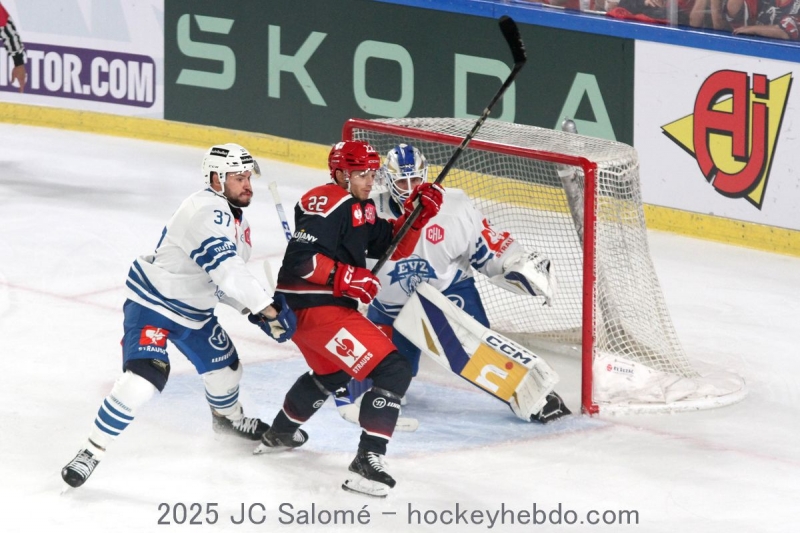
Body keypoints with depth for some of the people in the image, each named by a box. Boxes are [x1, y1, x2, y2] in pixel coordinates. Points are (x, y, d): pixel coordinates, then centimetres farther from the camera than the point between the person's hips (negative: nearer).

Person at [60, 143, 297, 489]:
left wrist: (256, 311, -2)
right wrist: (268, 309, -36)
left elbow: (226, 278, 14)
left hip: (194, 310, 10)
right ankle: (92, 451, -17)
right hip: (152, 303, -10)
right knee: (144, 377, -25)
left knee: (224, 366, 22)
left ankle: (228, 417, 55)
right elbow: (223, 268, -38)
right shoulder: (207, 211, -27)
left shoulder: (236, 221, 6)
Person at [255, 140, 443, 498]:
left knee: (332, 372, 38)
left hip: (329, 305, 11)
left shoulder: (361, 209, 15)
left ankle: (280, 432, 56)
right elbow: (300, 258, -25)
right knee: (393, 371, -17)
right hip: (315, 309, -11)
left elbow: (392, 249, 15)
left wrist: (416, 214, 1)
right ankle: (368, 462, -23)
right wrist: (347, 277, -25)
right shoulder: (328, 204, -17)